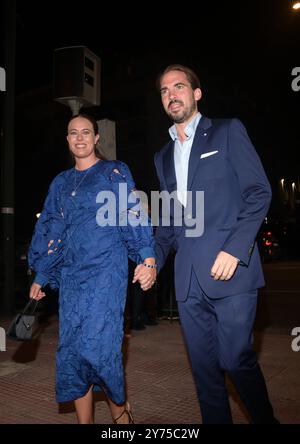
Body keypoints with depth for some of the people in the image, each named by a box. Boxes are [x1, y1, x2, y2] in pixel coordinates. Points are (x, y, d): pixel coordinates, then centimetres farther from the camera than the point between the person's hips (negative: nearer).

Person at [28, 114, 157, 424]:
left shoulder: (115, 173, 6)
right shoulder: (61, 183, 19)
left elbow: (134, 216, -4)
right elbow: (50, 231, 19)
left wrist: (148, 258, -16)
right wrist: (41, 276, 17)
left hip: (106, 270, -5)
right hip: (70, 275, 5)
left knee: (97, 345, -13)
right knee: (71, 349, 3)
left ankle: (119, 410, 12)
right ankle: (84, 420, 17)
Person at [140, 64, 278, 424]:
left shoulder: (228, 131, 5)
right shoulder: (164, 156, 21)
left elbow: (259, 191, -3)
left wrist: (235, 249, -15)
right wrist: (154, 258, 7)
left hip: (230, 269, -5)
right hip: (189, 278, 5)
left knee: (236, 359, -4)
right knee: (204, 367, 9)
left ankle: (265, 419, 21)